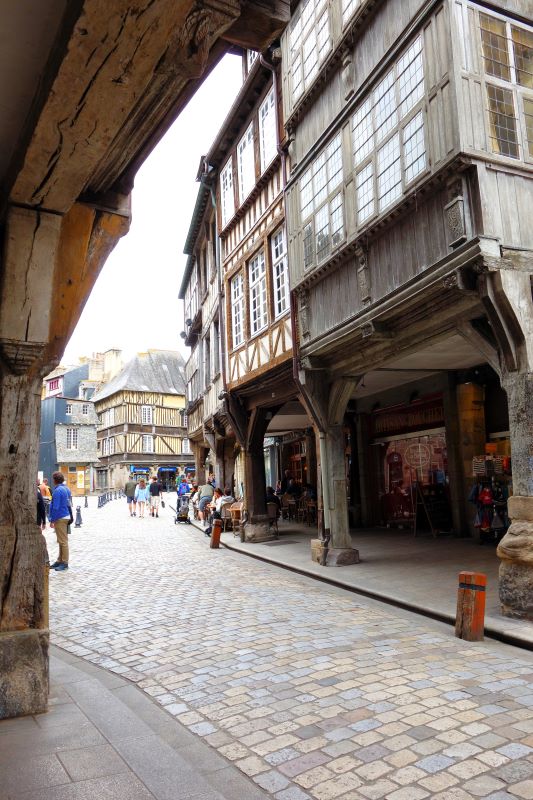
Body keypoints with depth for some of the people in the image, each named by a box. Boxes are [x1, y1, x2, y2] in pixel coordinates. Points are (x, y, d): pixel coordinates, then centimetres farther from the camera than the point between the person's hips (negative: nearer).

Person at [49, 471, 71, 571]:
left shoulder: (58, 490, -18)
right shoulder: (66, 489, 11)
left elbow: (55, 507, -20)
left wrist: (52, 520, -14)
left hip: (60, 518, -10)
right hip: (66, 517, 10)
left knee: (63, 541, -3)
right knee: (62, 541, 17)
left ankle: (64, 563, 2)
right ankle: (60, 561, 26)